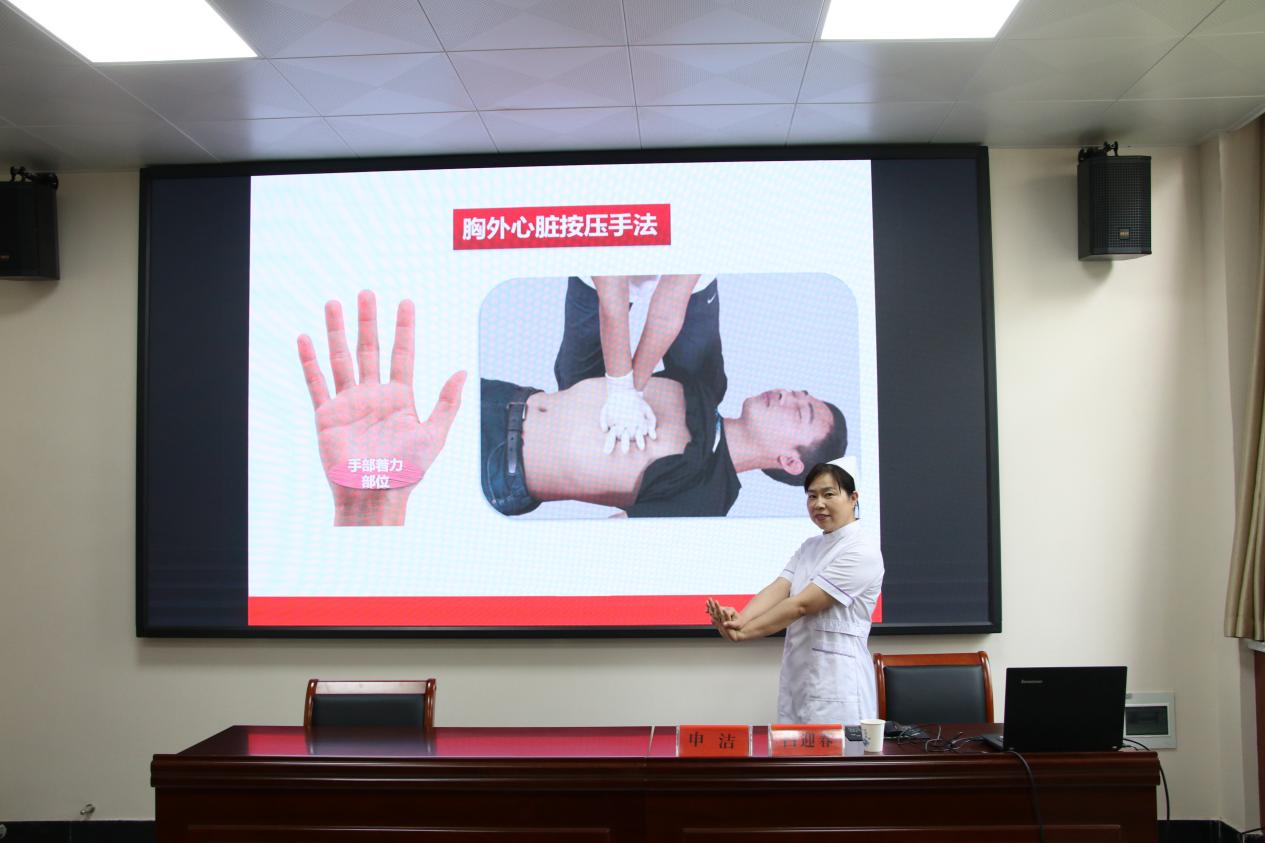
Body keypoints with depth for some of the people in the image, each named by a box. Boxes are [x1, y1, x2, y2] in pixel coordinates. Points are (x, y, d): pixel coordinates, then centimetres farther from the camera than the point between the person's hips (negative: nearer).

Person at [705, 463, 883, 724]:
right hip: (798, 677, 7)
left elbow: (802, 604, -18)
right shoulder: (810, 547, 14)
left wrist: (743, 632, -21)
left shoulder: (861, 551, -12)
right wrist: (739, 619, -22)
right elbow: (778, 589, -3)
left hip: (835, 681, -7)